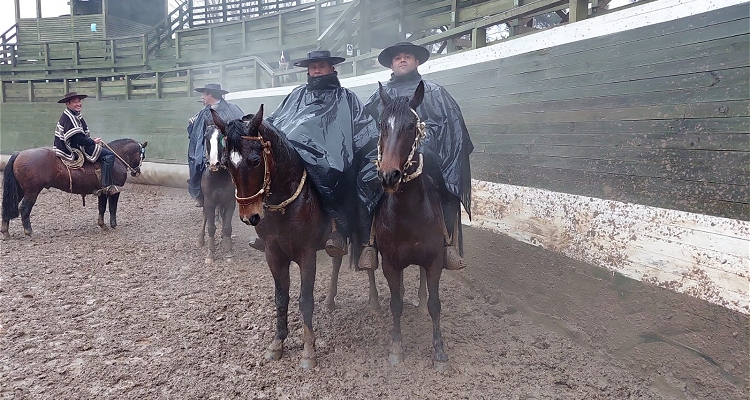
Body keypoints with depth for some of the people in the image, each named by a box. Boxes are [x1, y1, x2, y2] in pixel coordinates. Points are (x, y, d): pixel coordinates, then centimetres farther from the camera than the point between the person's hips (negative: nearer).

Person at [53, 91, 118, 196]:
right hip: (75, 150, -11)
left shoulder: (76, 116, 14)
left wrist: (91, 139, 9)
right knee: (109, 155, -18)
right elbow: (78, 139, -24)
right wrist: (93, 141, -12)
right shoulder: (68, 118, -18)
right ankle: (106, 186, -24)